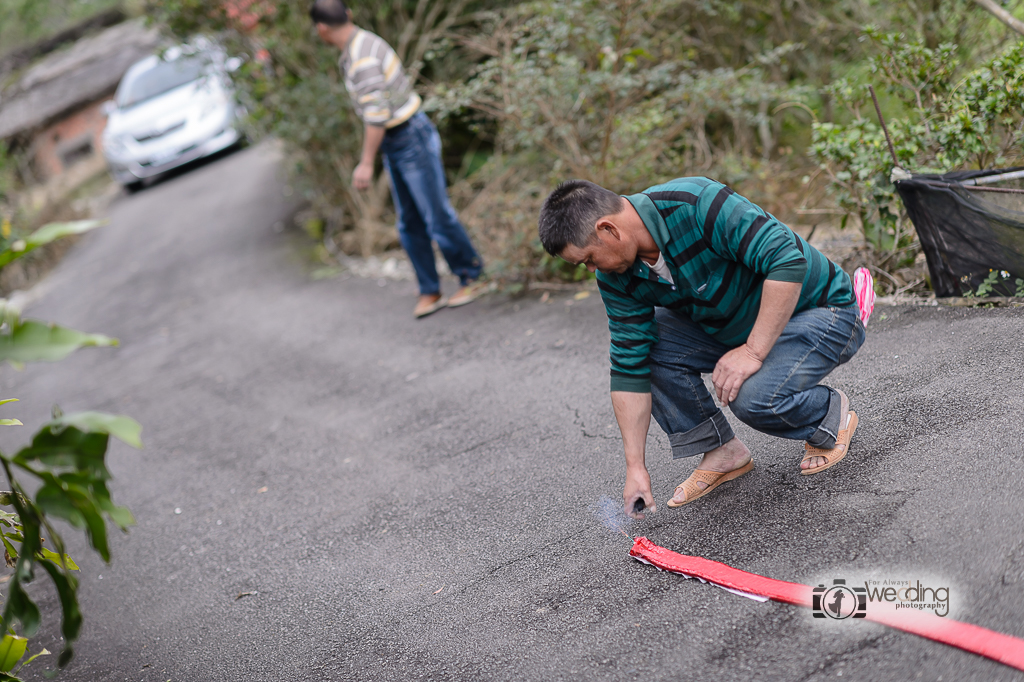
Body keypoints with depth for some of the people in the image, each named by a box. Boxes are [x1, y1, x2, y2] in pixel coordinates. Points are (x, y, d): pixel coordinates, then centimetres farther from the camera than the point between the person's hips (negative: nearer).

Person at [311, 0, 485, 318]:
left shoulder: (362, 60, -25)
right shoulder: (363, 41, 8)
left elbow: (376, 115, -29)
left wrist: (366, 164, -25)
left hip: (413, 140, -10)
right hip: (395, 146, 10)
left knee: (438, 217, 0)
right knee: (410, 224, 9)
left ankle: (470, 279, 15)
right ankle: (429, 292, 15)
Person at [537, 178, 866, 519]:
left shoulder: (696, 205, -33)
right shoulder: (617, 275, -10)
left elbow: (788, 259, -35)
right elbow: (630, 368, -7)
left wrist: (754, 351, -33)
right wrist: (635, 466, -8)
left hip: (816, 309, -7)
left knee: (753, 395, -32)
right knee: (642, 343, -10)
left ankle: (832, 416, 2)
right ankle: (722, 451, 4)